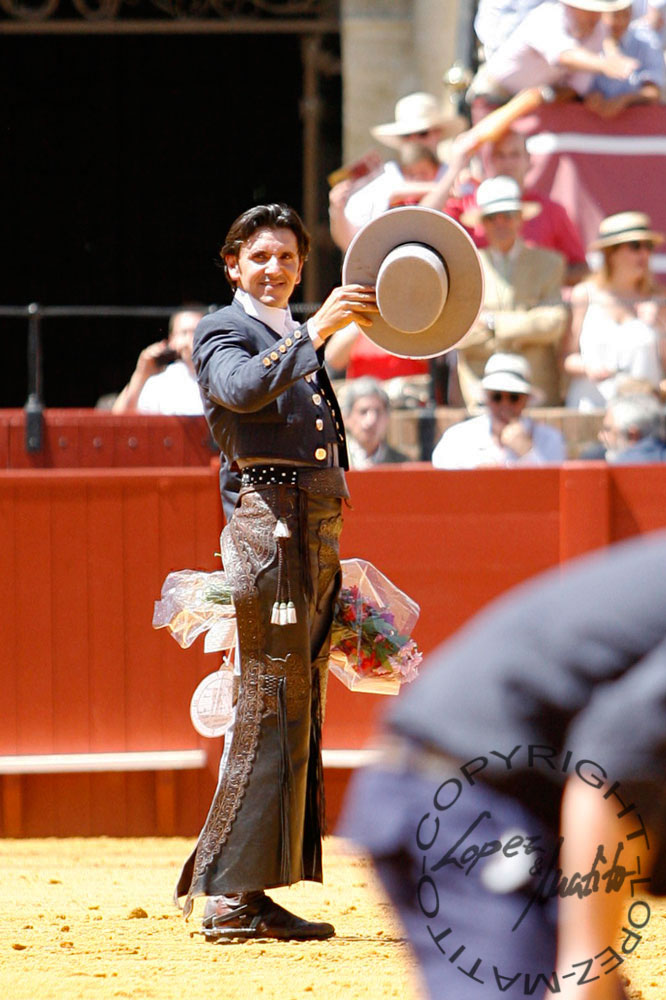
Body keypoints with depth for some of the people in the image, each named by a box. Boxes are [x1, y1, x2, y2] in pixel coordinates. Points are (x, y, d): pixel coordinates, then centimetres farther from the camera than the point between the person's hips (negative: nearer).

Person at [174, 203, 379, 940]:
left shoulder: (299, 341, 25)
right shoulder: (223, 333, 0)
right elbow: (245, 388, -24)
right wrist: (317, 331, -32)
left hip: (317, 531, 9)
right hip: (267, 521, -9)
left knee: (297, 708, 8)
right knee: (270, 706, -14)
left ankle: (254, 892, 11)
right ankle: (230, 895, -15)